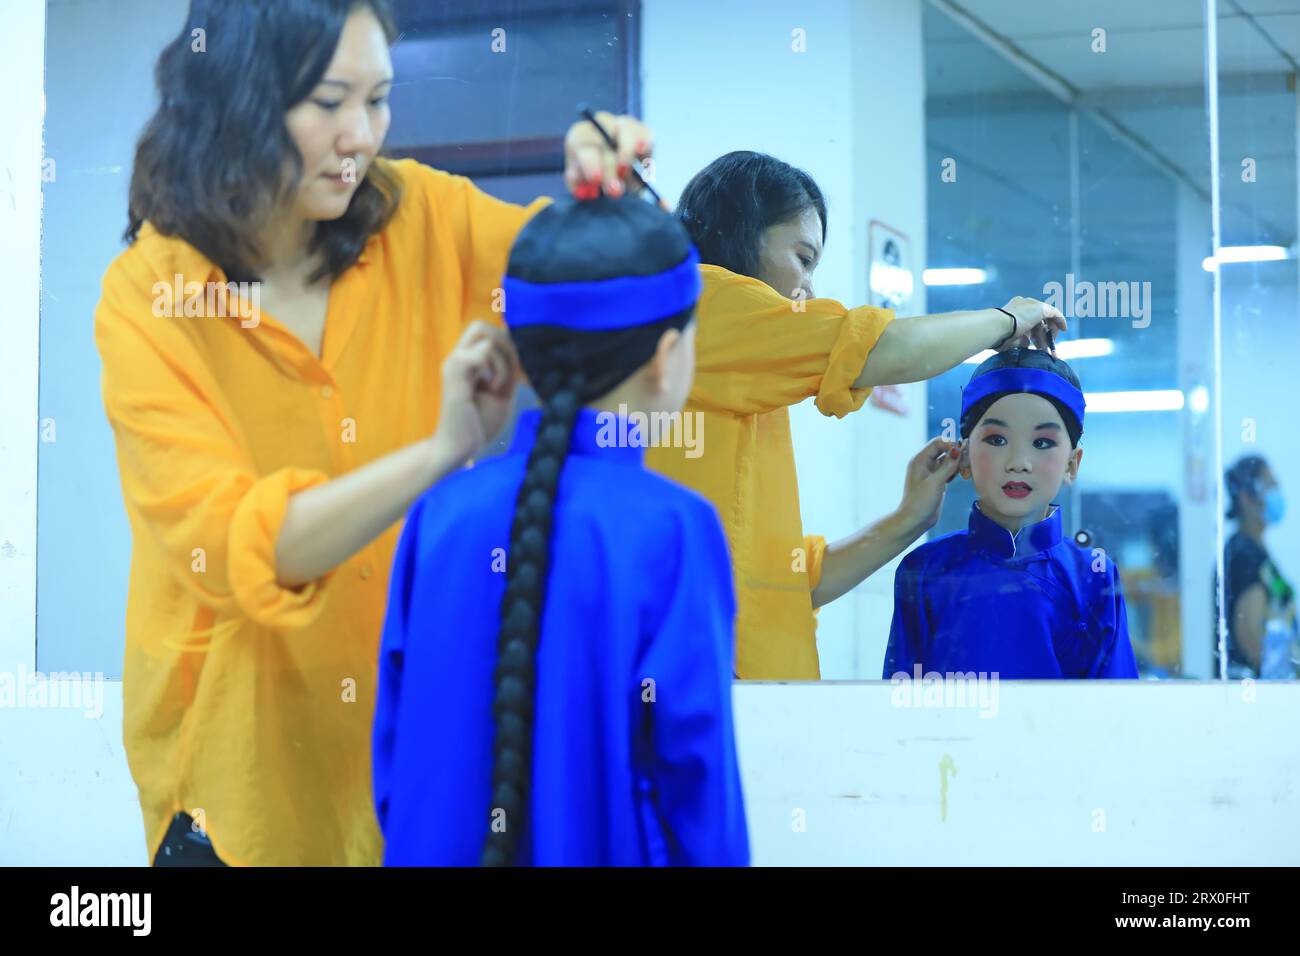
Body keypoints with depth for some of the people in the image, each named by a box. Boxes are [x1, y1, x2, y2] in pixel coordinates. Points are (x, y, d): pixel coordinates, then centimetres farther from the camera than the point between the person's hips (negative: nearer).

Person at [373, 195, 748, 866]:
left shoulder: (442, 512, -4)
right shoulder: (674, 531, -15)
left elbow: (396, 741, 3)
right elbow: (696, 768, -11)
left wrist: (414, 849, 15)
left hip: (442, 849, 4)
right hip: (607, 848, -4)